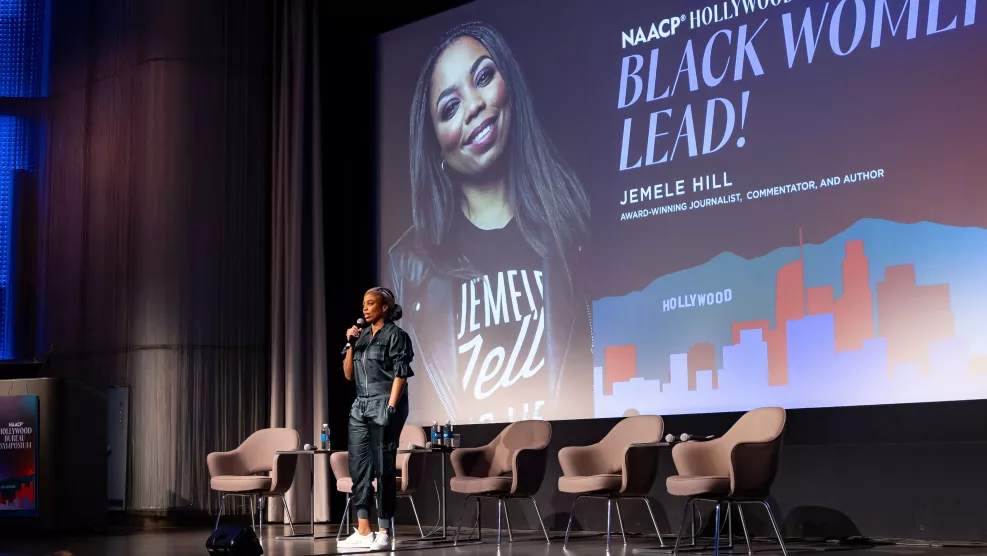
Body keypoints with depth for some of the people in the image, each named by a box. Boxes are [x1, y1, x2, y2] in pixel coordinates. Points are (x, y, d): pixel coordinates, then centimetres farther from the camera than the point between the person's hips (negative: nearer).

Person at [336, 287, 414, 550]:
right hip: (360, 406, 7)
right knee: (358, 467, 4)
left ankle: (383, 532, 1)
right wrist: (351, 345, 3)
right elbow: (348, 374, 15)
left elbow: (400, 374, -10)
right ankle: (363, 531, 7)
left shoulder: (395, 335, -4)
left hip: (383, 405, -7)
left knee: (383, 468, -4)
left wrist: (390, 407, -18)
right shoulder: (362, 335, 14)